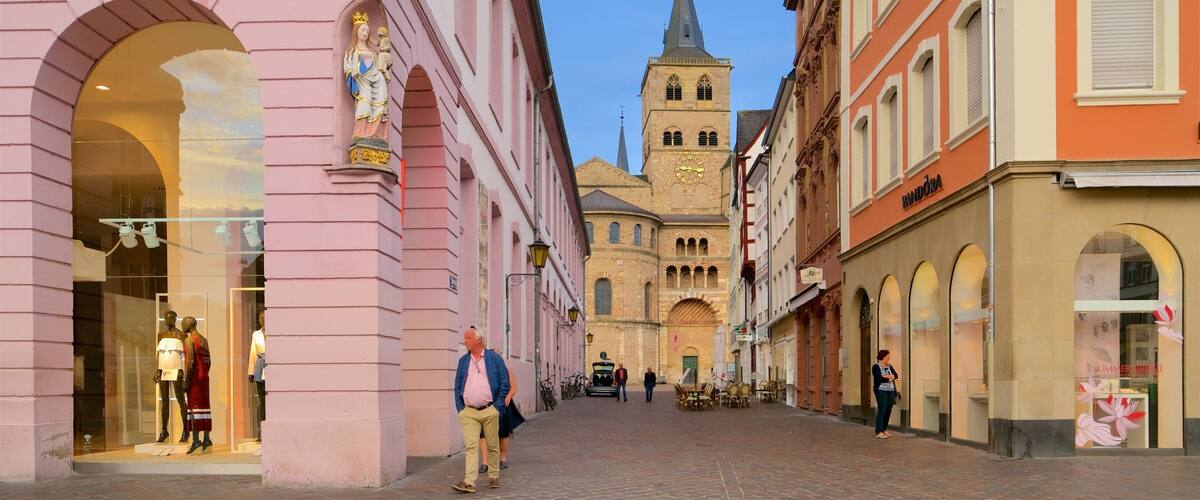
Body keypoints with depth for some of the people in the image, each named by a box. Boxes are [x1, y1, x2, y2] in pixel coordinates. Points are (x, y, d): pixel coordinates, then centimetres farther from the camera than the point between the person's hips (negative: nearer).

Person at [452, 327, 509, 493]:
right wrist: (460, 408, 5)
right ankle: (469, 482, -13)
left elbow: (505, 383, 1)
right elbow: (458, 386, 14)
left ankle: (493, 477, 22)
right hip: (469, 412, 2)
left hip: (489, 411, -2)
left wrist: (498, 406, -4)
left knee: (492, 445, 7)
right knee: (471, 446, -8)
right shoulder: (463, 361, 11)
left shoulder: (494, 358, 1)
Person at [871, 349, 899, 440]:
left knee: (888, 411, 3)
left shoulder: (889, 366, 16)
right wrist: (890, 378, -7)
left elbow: (896, 375, 4)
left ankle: (884, 430, 14)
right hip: (881, 391, -6)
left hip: (891, 391, 6)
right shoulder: (876, 367, -4)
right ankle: (878, 432, -11)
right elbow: (879, 378, -17)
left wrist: (887, 376, -14)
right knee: (882, 410, -11)